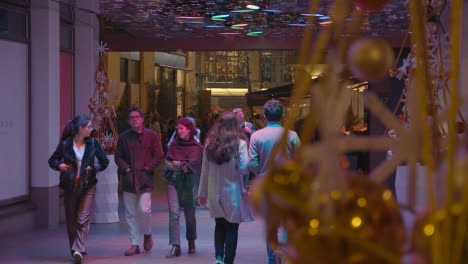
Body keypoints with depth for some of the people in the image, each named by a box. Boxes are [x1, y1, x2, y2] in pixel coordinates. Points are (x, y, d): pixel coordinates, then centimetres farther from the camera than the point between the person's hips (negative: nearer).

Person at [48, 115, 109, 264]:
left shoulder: (93, 143, 3)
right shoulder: (65, 144, -1)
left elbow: (105, 161, 10)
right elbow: (52, 160, 9)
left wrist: (93, 168, -7)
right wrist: (59, 165, -11)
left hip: (88, 186, 0)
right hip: (70, 187, 0)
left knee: (83, 220, -13)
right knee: (71, 221, 6)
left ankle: (79, 250, -19)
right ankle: (75, 251, 18)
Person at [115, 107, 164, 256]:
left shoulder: (151, 135, 3)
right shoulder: (124, 137, 9)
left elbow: (159, 156, 3)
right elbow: (118, 156, 12)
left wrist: (147, 169, -7)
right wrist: (126, 168, -4)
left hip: (145, 179, -3)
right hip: (128, 180, 3)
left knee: (144, 209, -13)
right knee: (130, 213, 3)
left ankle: (148, 234, 15)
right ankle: (134, 244, 11)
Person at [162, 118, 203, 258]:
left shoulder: (196, 147, -2)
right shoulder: (174, 144, 8)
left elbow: (191, 166, -10)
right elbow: (168, 162, 2)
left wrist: (176, 163, -3)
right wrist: (183, 165, -10)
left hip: (189, 183, -2)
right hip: (173, 181, 2)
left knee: (189, 215, 7)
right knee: (174, 214, -10)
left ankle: (191, 242, 30)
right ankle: (175, 247, -11)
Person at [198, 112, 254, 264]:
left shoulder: (210, 143, 1)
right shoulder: (239, 143, -10)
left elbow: (205, 170, 4)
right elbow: (244, 169, -15)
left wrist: (203, 193, 11)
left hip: (214, 193, 3)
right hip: (233, 192, -3)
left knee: (220, 225, 18)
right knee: (231, 228, 8)